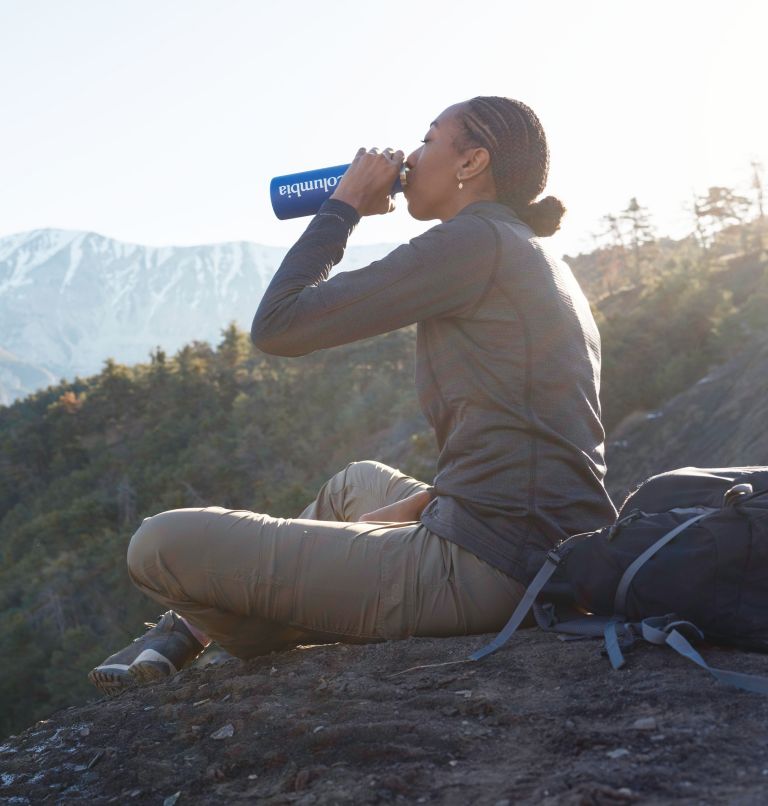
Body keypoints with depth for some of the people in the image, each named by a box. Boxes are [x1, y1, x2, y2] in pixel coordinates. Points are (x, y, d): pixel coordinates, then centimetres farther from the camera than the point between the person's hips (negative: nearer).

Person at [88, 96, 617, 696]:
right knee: (357, 481, 38)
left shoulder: (476, 240, -11)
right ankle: (190, 629, 37)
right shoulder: (541, 262, 19)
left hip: (483, 570, -11)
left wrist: (344, 205, 2)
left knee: (160, 545, -9)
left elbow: (277, 326, -11)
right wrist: (420, 504, 16)